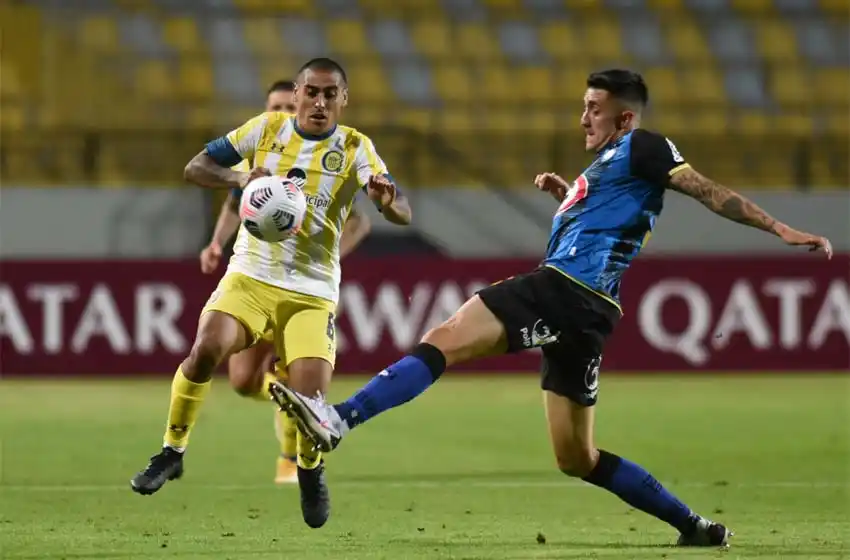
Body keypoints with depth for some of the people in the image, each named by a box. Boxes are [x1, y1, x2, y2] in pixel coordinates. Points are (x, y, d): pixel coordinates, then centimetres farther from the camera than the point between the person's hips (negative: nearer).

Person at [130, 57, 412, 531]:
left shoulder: (355, 148, -3)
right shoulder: (268, 128, 2)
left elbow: (402, 213, -15)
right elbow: (196, 168, 0)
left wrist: (388, 200, -40)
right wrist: (240, 178, -21)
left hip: (313, 291, -1)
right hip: (250, 276, 1)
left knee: (310, 401, -15)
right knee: (206, 350, -26)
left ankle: (311, 470, 20)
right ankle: (173, 452, -5)